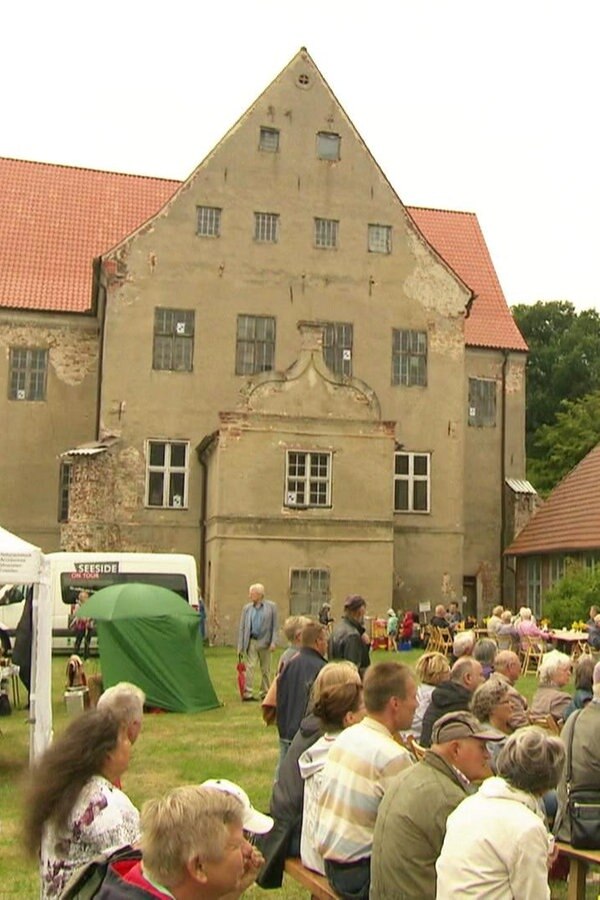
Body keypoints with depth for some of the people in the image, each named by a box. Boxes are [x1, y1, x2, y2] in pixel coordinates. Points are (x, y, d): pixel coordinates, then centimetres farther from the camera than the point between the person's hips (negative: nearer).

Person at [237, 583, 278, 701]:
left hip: (265, 642, -1)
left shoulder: (271, 606, 0)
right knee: (250, 667, -7)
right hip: (251, 641, 1)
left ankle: (265, 693, 21)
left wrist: (273, 642, -10)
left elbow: (275, 626, -1)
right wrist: (240, 646, 1)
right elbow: (242, 627, 5)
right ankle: (248, 693, -7)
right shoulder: (247, 608, 5)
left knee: (265, 669, 9)